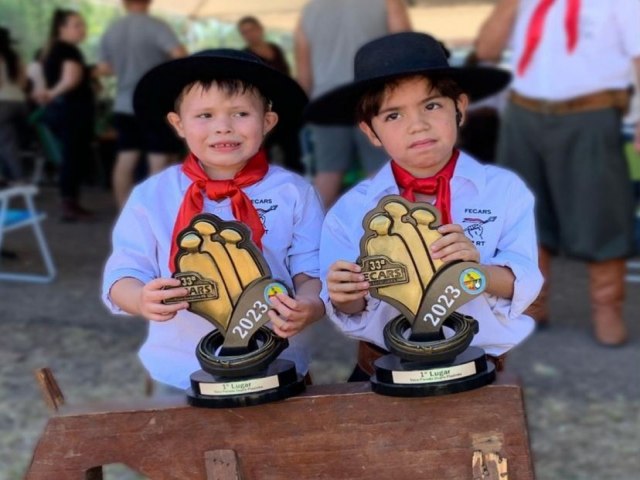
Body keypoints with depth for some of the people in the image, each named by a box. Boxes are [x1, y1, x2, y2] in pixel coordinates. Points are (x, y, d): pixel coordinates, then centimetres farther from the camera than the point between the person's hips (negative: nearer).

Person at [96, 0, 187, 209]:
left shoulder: (110, 31, 6)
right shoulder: (155, 26, -12)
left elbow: (104, 69, 11)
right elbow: (179, 53, -25)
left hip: (124, 106, 6)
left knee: (125, 161, 10)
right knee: (160, 162, -2)